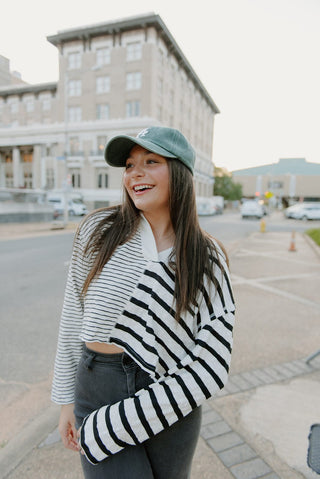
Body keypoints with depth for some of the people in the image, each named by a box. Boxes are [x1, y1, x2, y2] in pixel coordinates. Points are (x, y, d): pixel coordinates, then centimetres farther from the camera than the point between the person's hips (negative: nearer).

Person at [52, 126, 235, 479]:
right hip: (99, 392, 0)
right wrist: (67, 401, 4)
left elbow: (212, 368, -10)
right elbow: (73, 317, -1)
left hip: (173, 405, 1)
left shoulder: (208, 258, -7)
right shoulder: (99, 230, -7)